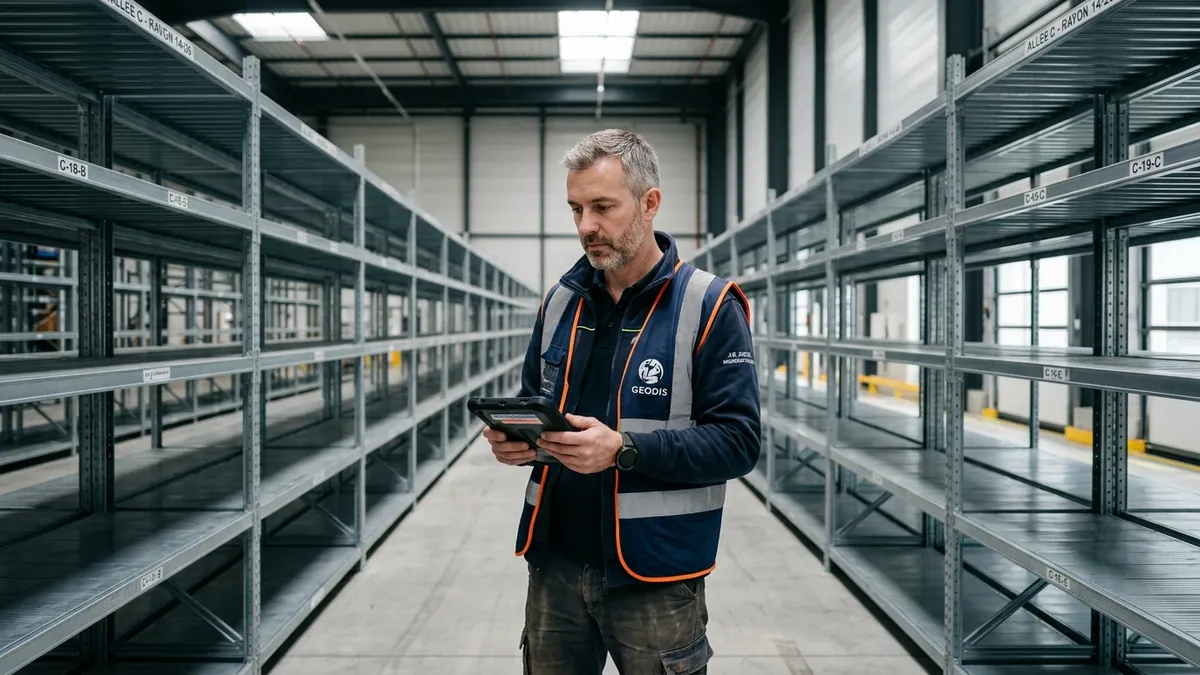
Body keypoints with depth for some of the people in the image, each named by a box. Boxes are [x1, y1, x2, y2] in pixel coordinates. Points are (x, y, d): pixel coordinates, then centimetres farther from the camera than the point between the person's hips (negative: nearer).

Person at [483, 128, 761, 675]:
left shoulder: (709, 306, -9)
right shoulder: (560, 300, 8)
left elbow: (738, 441, -14)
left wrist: (624, 450, -25)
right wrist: (513, 437, -4)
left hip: (654, 574, -4)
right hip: (556, 564, 5)